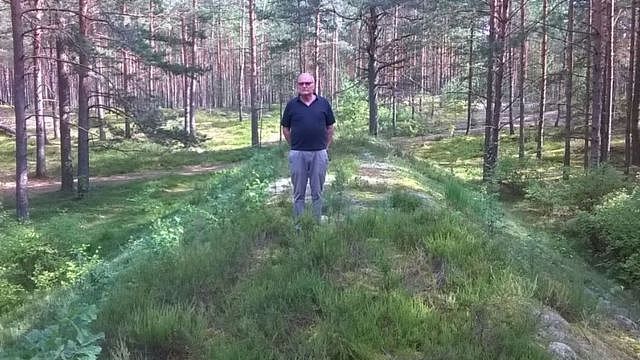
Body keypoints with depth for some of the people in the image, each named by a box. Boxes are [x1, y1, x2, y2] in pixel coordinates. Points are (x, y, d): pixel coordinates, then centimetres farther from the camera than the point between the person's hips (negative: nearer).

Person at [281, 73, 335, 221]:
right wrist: (295, 145, 7)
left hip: (319, 153, 0)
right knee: (298, 192, 8)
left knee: (317, 192, 9)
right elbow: (285, 129, 10)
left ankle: (317, 223, 20)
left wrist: (326, 147, 8)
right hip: (297, 154, 0)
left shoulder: (324, 103, 4)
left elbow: (330, 128, 10)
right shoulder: (292, 105, 3)